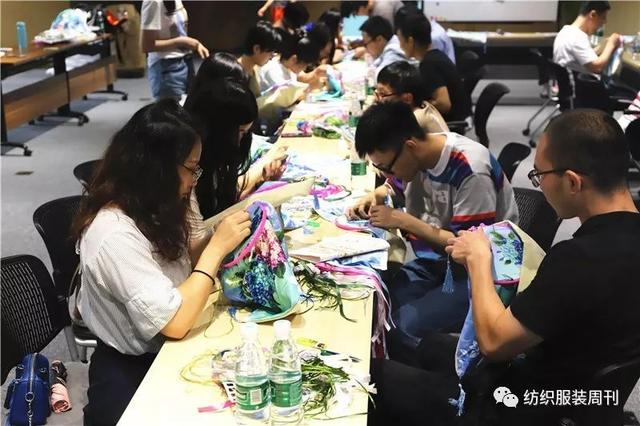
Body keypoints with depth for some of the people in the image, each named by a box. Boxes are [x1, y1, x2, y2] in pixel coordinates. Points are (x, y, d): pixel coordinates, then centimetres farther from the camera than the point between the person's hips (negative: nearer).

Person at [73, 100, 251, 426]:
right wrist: (217, 247, -24)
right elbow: (174, 322, -29)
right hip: (134, 373, -8)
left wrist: (226, 232, -6)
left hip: (162, 350, 8)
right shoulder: (115, 234, -27)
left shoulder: (148, 209, 2)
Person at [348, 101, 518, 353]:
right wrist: (374, 197, -3)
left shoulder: (471, 173, -27)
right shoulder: (423, 152, -4)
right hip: (442, 258, 7)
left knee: (405, 325, -27)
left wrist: (404, 221, -21)